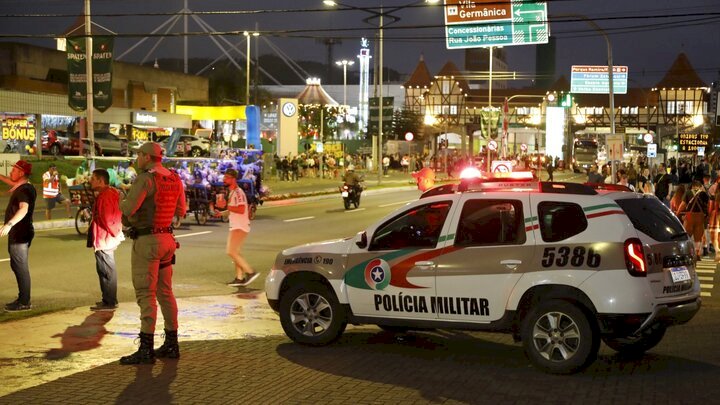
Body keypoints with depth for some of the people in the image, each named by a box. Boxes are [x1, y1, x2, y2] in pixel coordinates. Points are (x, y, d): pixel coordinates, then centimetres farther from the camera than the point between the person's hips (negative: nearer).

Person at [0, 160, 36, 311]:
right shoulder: (21, 187, 12)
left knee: (20, 267, -7)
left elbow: (24, 209, -37)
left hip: (20, 235, -11)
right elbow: (14, 184, 38)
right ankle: (23, 299, 24)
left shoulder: (24, 190, -20)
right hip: (17, 233, 11)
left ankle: (24, 302, -4)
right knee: (17, 265, 17)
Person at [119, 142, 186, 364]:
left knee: (145, 295, -8)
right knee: (164, 292, 14)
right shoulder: (174, 179, 8)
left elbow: (128, 209, -24)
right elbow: (180, 211, 17)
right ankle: (171, 345, 19)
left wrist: (123, 203, -1)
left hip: (146, 241, -8)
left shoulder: (145, 179, -17)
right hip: (166, 238, 8)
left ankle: (146, 350, -9)